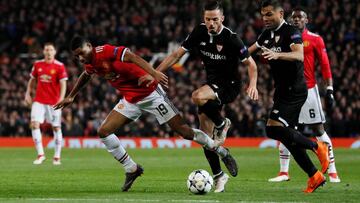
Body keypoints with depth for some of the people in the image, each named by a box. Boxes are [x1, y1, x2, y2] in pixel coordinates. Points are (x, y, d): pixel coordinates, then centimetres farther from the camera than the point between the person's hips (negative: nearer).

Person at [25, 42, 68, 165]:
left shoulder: (59, 66, -6)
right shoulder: (37, 65, 5)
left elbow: (63, 84, -9)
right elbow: (32, 80, 17)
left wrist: (61, 99, -20)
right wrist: (28, 94, 10)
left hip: (54, 102, -2)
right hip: (39, 101, 2)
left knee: (56, 127, 4)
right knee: (34, 124, -13)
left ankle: (57, 157, 14)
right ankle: (40, 154, -7)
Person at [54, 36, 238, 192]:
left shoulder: (105, 52, -22)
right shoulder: (91, 64, 4)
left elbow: (132, 57, -35)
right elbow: (85, 76, 28)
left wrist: (153, 73, -49)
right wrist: (70, 97, 37)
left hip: (150, 93, -8)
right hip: (130, 100, 8)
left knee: (183, 130, -9)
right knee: (104, 131, -3)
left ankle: (222, 152, 6)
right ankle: (132, 169, 8)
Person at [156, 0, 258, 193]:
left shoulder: (230, 38, -19)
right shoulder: (199, 32, -5)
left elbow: (250, 63, -12)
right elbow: (177, 54, -1)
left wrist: (253, 84, -29)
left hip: (229, 85, -6)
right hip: (211, 84, 6)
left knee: (197, 97, -36)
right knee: (206, 138, 2)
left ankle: (221, 123, -10)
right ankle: (218, 176, 15)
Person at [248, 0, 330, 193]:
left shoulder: (291, 32, -15)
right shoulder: (267, 34, 11)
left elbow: (299, 55, -33)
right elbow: (248, 52, 28)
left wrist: (277, 55, -49)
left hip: (294, 90, -9)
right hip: (282, 91, 9)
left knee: (273, 128, -21)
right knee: (288, 136, 8)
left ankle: (316, 146, -5)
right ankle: (315, 176, 16)